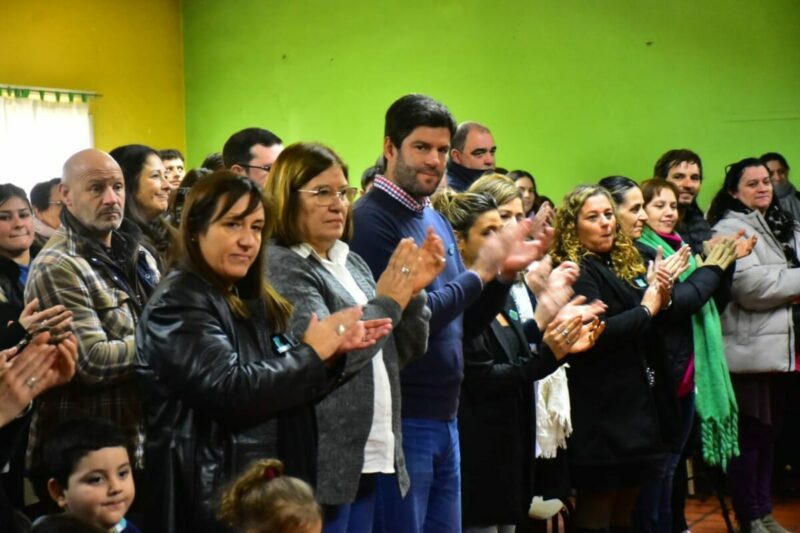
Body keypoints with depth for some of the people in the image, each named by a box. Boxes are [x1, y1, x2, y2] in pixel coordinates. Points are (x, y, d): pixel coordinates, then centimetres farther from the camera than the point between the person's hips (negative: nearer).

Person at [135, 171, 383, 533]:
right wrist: (311, 353, -14)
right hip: (212, 500, -8)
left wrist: (333, 350, -2)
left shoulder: (252, 301, 13)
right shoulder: (178, 304, -13)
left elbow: (291, 389, 16)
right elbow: (230, 392, -24)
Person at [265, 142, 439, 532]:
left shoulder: (351, 263, 14)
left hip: (368, 457, 8)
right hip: (323, 463, -8)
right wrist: (386, 301, -12)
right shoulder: (279, 266, -10)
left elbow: (403, 352, 15)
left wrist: (412, 292, 0)